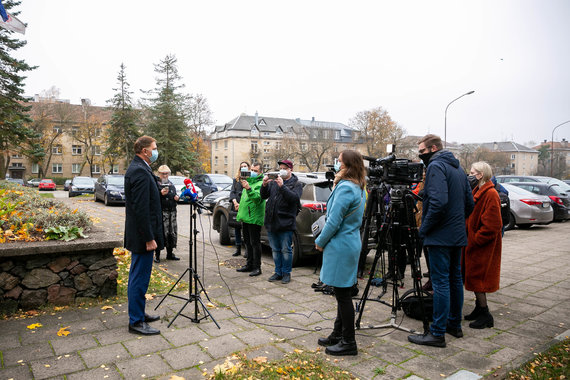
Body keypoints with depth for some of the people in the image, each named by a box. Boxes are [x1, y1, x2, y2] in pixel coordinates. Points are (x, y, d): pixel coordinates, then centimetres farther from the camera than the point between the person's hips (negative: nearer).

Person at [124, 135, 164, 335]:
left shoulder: (137, 168, 13)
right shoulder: (140, 172, -20)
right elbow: (141, 209, -24)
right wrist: (149, 238, -22)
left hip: (140, 234, 11)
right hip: (143, 236, -11)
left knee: (138, 276, 19)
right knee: (140, 278, -1)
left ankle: (138, 313, 33)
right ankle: (136, 322, 10)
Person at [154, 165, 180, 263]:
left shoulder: (172, 185, 19)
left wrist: (177, 198, 6)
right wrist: (160, 194, -22)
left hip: (172, 212, 6)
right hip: (160, 213, -6)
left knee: (172, 233, 7)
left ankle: (170, 254, 19)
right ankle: (157, 255, 4)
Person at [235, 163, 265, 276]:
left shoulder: (260, 183, -12)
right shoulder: (248, 181, 17)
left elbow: (258, 198, -30)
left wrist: (248, 189, -41)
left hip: (254, 219, -9)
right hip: (246, 217, 9)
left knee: (255, 243, -5)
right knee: (248, 242, 16)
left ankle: (257, 267, 1)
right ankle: (249, 265, 26)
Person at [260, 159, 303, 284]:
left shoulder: (296, 184, 0)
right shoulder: (273, 182, 12)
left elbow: (294, 198, -17)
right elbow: (263, 196, 8)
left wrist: (282, 186, -26)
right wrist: (264, 185, -11)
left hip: (286, 223, -5)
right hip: (271, 222, 5)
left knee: (286, 250, 2)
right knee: (275, 250, 14)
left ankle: (286, 273, 16)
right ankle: (278, 272, 25)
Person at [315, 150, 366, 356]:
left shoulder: (345, 188, -19)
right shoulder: (358, 188, 12)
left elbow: (334, 221, -18)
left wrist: (320, 242, -5)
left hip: (341, 246, -10)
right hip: (351, 244, 10)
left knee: (343, 295, 0)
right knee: (342, 293, 17)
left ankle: (348, 342, 11)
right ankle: (338, 334, 29)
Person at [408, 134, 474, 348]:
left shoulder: (436, 166, -12)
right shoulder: (458, 168, 16)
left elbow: (438, 202, -24)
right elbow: (470, 203, 17)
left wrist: (424, 228, -15)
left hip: (440, 236, -10)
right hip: (458, 235, 10)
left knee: (440, 282, -6)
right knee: (455, 278, 16)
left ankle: (438, 333, 0)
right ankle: (455, 325, 27)